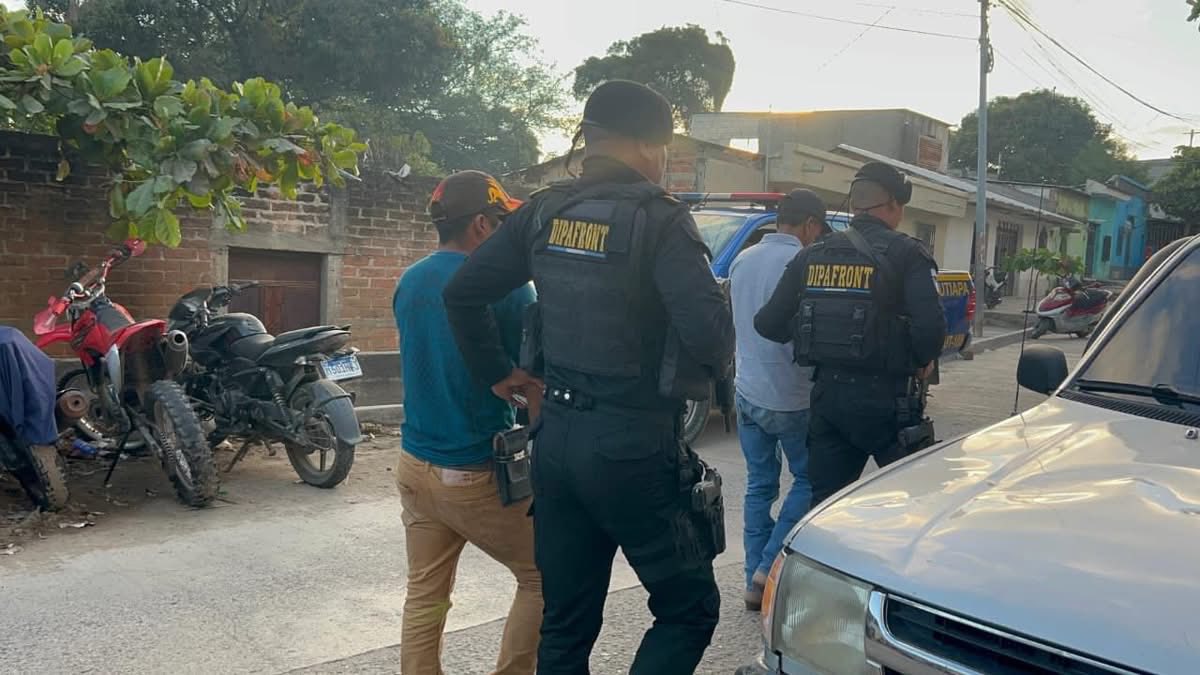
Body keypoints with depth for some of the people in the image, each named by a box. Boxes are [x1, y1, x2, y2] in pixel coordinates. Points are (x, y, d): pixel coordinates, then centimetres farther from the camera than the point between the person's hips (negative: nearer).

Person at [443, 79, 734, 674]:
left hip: (557, 438, 6)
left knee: (565, 622, 17)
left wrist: (496, 372, 15)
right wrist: (694, 374, -1)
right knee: (689, 608, 12)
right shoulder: (658, 219, -12)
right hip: (633, 446, -6)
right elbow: (710, 331, -22)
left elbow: (463, 293, 6)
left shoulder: (545, 212, 5)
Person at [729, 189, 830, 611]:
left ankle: (756, 581, 16)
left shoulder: (742, 260, 7)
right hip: (790, 398, -7)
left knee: (759, 486, 13)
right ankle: (772, 565, 5)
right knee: (809, 479, 11)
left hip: (747, 392, 7)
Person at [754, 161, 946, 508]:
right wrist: (922, 360, 2)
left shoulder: (812, 255, 6)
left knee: (826, 502, 12)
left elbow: (768, 324, 3)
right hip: (886, 398, -4)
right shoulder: (907, 254, -7)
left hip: (827, 394, 4)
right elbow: (931, 326, -19)